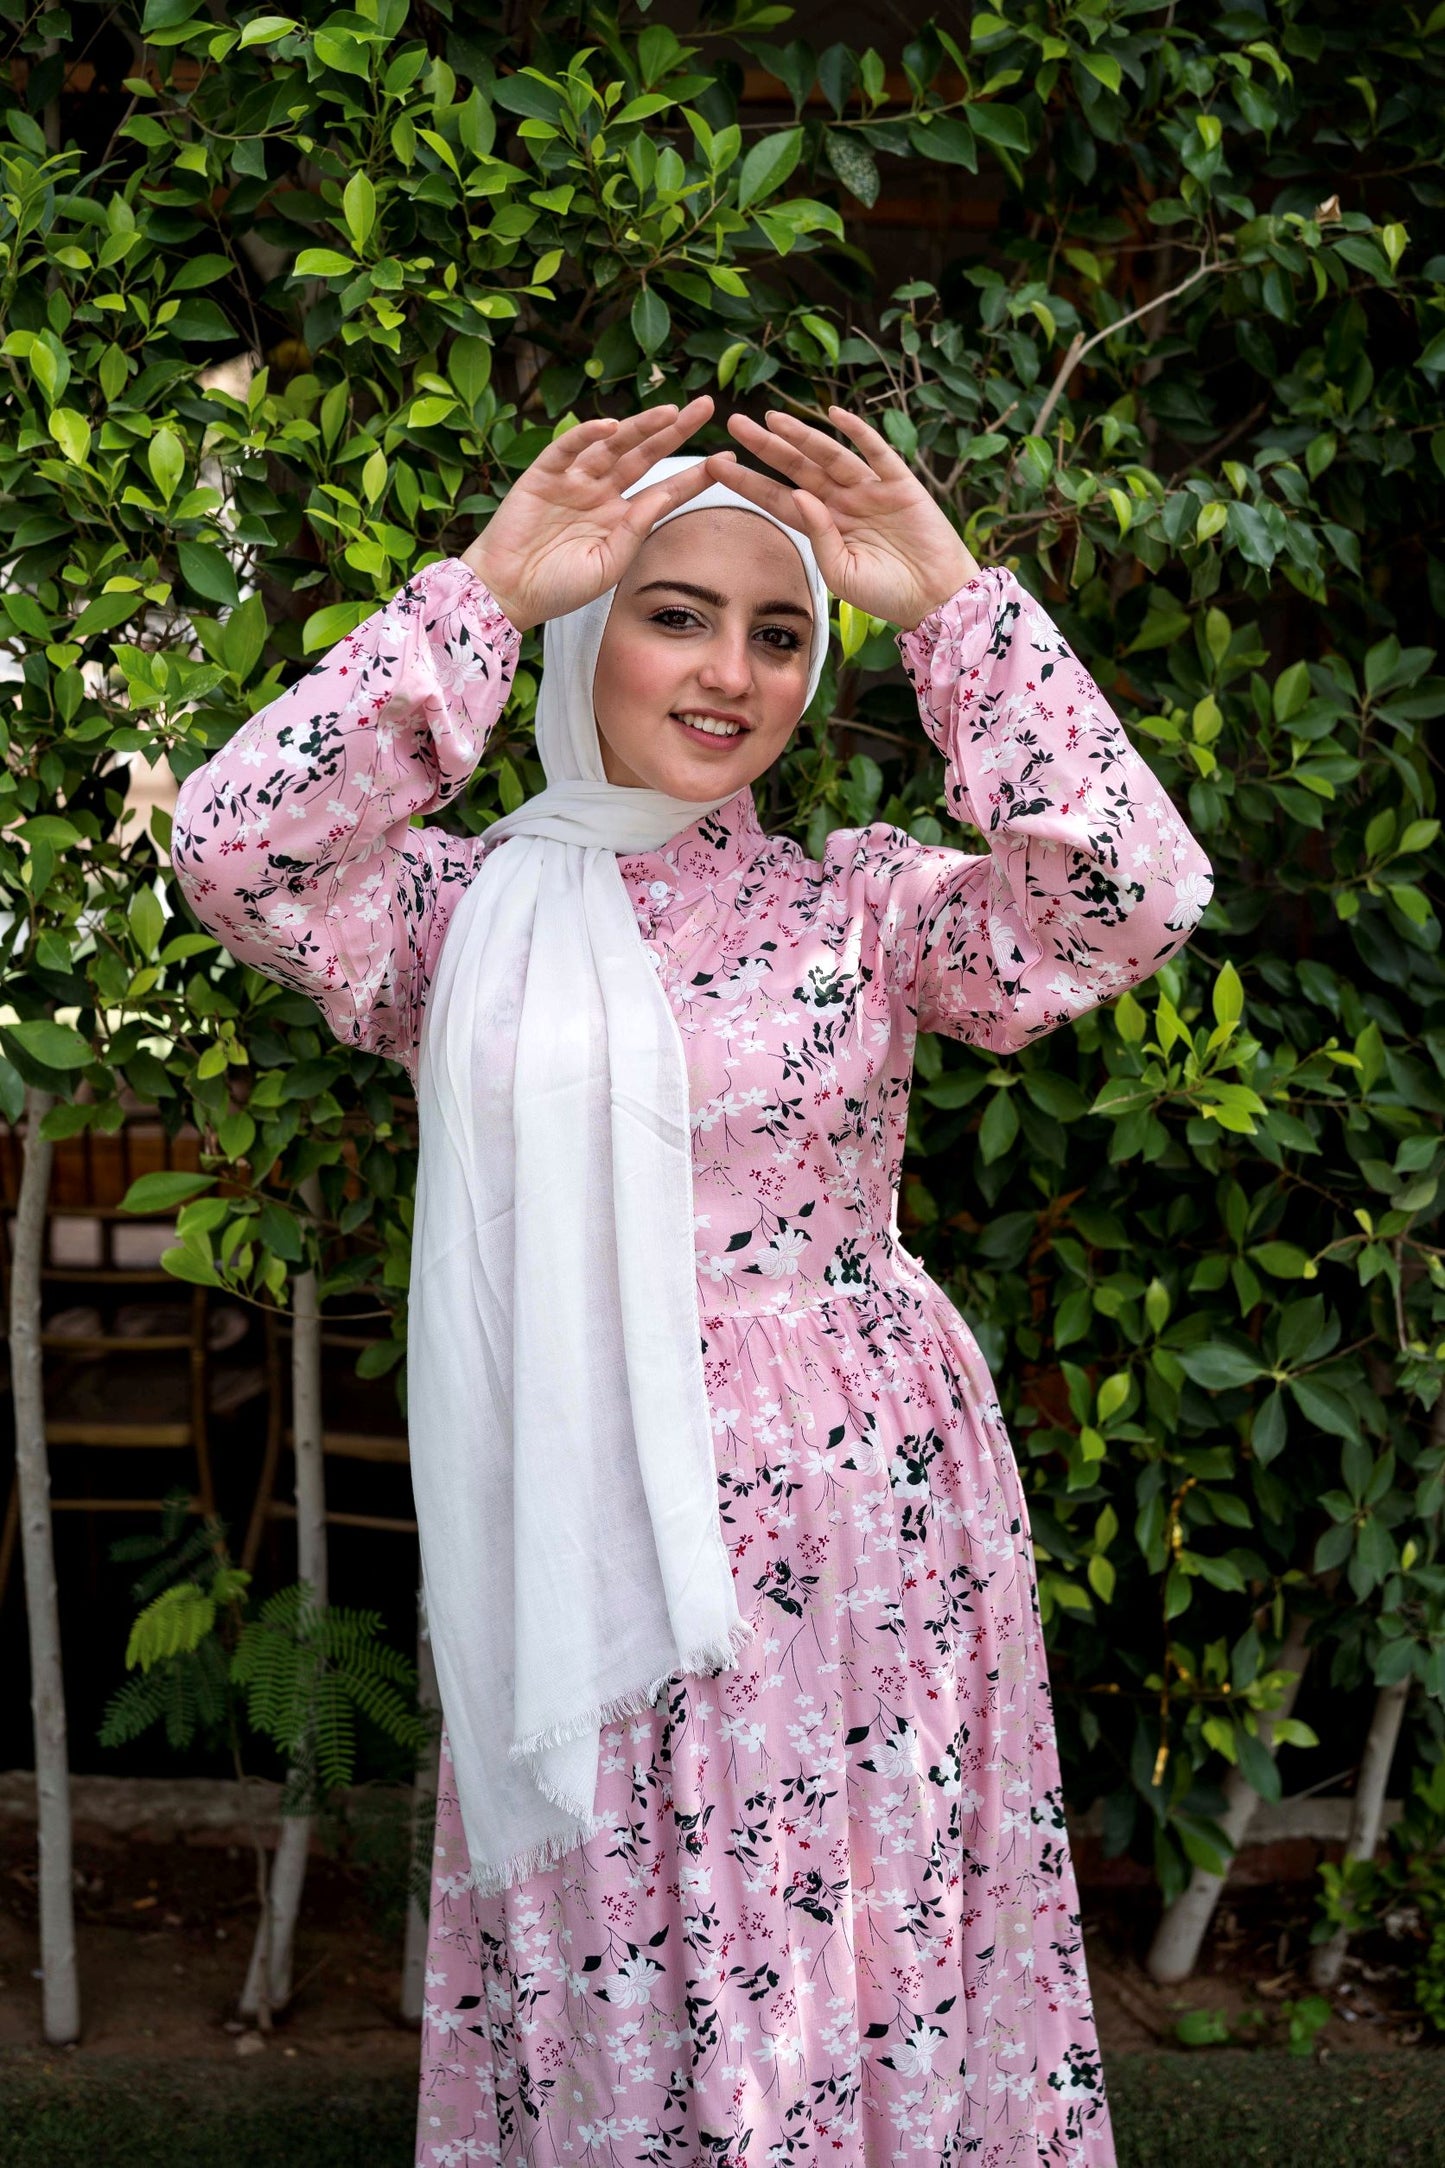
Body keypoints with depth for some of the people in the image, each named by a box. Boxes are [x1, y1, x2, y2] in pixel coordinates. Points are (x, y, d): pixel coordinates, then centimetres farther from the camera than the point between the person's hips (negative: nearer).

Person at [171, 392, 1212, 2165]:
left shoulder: (862, 903, 4)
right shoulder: (468, 909, 4)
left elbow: (1133, 897, -11)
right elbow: (234, 850, -14)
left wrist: (954, 606, -11)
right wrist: (485, 592, -12)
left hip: (865, 1527, 0)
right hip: (582, 1535, 0)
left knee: (881, 1972, 6)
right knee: (603, 2005, 6)